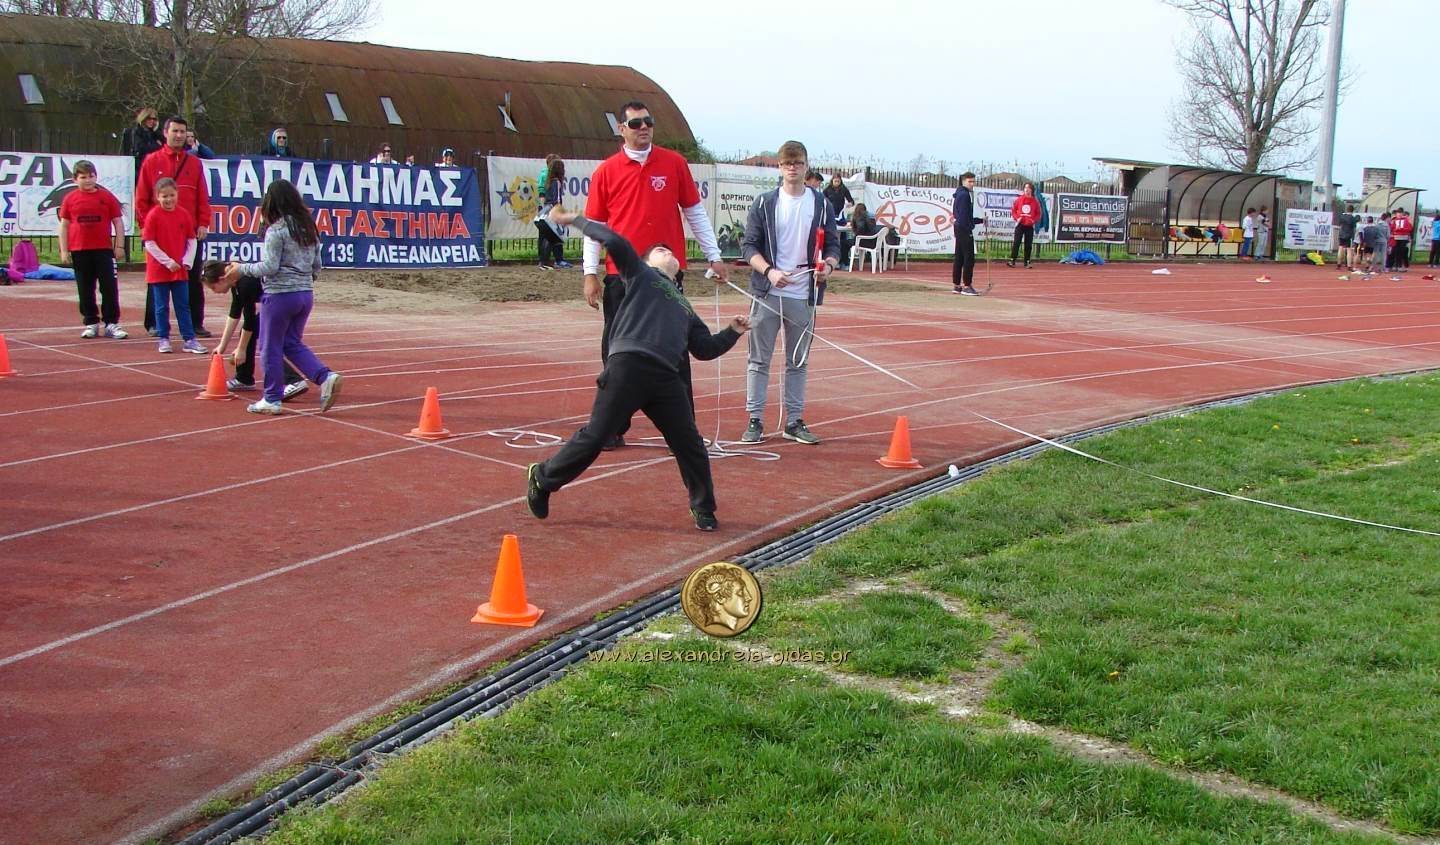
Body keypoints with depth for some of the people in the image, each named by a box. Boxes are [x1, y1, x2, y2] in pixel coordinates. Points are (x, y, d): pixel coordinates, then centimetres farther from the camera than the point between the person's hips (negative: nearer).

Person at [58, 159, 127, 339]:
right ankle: (91, 323, 16)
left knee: (110, 287, -2)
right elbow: (64, 225, 7)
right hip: (79, 251, 1)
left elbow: (118, 222, 4)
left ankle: (111, 323, 4)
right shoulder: (70, 199, 4)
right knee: (85, 289, 7)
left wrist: (119, 246, -1)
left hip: (104, 250, -1)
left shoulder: (107, 197, 1)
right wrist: (64, 251, 2)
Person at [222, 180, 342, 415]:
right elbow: (317, 265, 12)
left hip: (280, 295, -7)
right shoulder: (309, 228, 8)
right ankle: (326, 377, -1)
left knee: (271, 347, 6)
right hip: (306, 293, 7)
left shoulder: (276, 230, -12)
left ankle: (272, 399, 12)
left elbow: (270, 267, -16)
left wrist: (241, 269, -4)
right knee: (293, 343, 18)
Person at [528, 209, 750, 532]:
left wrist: (732, 332, 17)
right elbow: (614, 242, 2)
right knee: (596, 436, -4)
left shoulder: (685, 307, 32)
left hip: (666, 378, 6)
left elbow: (704, 349, 26)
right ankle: (543, 479, 14)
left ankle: (703, 509, 19)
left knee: (690, 443, 3)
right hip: (628, 366, -6)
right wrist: (576, 220, 6)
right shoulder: (640, 274, 16)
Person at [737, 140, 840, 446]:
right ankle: (755, 420, 8)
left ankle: (794, 422, 17)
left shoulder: (821, 204, 6)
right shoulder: (764, 203, 1)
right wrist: (769, 271, -19)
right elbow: (749, 246, -2)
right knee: (759, 359, 2)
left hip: (803, 296, 2)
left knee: (798, 361, 9)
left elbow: (833, 246, 7)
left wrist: (828, 266, -15)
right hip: (767, 293, -2)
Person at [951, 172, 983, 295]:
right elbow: (964, 217, -20)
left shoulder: (959, 194, 17)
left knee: (959, 258, 12)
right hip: (964, 230, -10)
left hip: (959, 230, 10)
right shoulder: (964, 195, -13)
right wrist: (969, 231, -19)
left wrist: (980, 220, 22)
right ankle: (967, 286, -7)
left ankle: (956, 285, 15)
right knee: (969, 258, -8)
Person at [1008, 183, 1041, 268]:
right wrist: (1017, 218, -8)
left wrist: (1034, 220, -9)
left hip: (1030, 226, 1)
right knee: (1016, 243, -6)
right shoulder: (1019, 199, 3)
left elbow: (1038, 214, 7)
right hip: (1020, 225, -1)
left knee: (1028, 245, 3)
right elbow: (1013, 210, 6)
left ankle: (1027, 262, 9)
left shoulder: (1035, 201, 3)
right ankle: (1012, 260, -6)